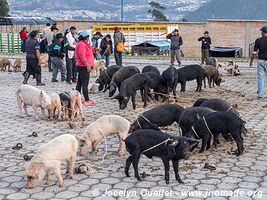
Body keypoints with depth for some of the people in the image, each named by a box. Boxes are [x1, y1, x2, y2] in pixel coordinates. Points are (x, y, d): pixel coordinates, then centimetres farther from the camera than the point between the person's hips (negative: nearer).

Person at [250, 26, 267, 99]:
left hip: (260, 61, 1)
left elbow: (254, 53, -3)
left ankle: (260, 94, 4)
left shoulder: (258, 40, -3)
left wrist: (251, 61, 8)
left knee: (260, 78, 5)